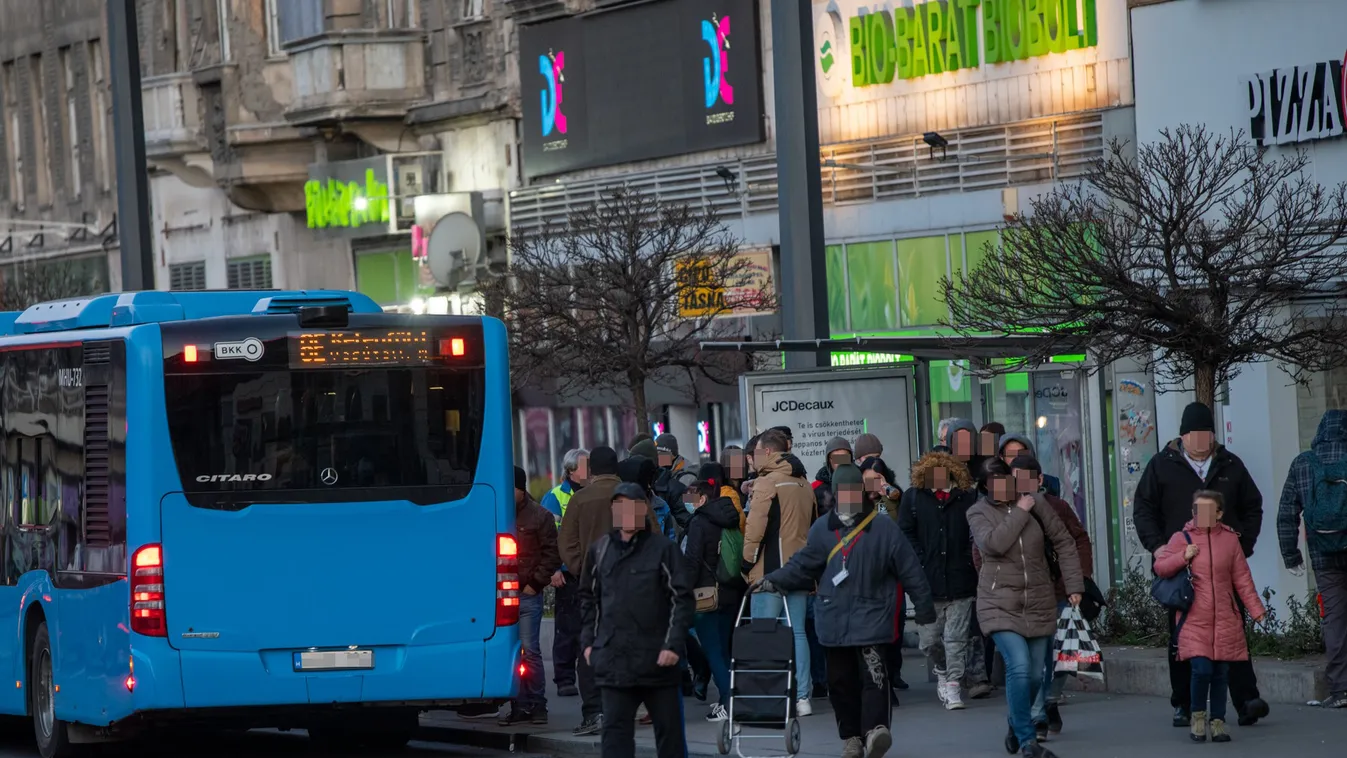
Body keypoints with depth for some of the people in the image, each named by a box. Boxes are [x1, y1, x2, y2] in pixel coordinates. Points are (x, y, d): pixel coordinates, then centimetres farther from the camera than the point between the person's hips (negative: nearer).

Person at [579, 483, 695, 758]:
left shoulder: (663, 549, -3)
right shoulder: (599, 549, 9)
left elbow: (682, 599, -4)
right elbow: (589, 598, 18)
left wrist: (674, 644, -12)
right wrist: (589, 641, 10)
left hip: (657, 660, -3)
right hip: (613, 660, 3)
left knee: (668, 727, 8)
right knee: (615, 728, -1)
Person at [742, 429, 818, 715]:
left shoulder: (767, 482, -10)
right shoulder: (803, 484, 14)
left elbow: (756, 525, -15)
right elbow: (813, 525, 21)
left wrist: (748, 560, -5)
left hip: (770, 570, -7)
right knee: (797, 631, 9)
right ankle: (802, 697, 6)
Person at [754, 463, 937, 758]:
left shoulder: (885, 529, -4)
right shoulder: (822, 529, 5)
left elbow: (910, 570, 0)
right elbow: (802, 566, 14)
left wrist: (924, 608, 2)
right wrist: (775, 581, 2)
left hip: (872, 619, -4)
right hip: (835, 620, 4)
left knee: (874, 676, -18)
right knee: (841, 680, 8)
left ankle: (875, 729, -27)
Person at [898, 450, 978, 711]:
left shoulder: (968, 498, 1)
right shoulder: (913, 498, 4)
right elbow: (906, 534, 4)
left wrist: (970, 561, -7)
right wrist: (919, 565, -5)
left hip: (960, 582, -1)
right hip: (928, 582, 1)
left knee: (956, 638, -2)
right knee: (929, 640, 6)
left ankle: (953, 684, 7)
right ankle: (943, 672, 33)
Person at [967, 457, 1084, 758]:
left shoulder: (1036, 503, 3)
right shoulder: (979, 513, -2)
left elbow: (1063, 543, 7)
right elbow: (993, 544, -22)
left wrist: (1074, 584, 1)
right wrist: (1020, 513, -17)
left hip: (1038, 604, 3)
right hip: (1001, 606, -3)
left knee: (1035, 674, 9)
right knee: (1019, 666, -20)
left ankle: (1016, 727, 35)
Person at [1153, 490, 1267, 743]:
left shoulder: (1230, 540, 5)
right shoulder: (1182, 539, 2)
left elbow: (1242, 578, 7)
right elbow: (1160, 567, 2)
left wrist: (1256, 609, 3)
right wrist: (1183, 557, -13)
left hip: (1225, 619, 2)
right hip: (1194, 620, -2)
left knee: (1220, 673, 4)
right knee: (1201, 669, -13)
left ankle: (1218, 721, 17)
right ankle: (1198, 716, 9)